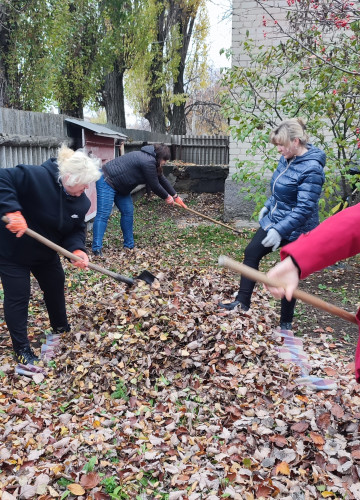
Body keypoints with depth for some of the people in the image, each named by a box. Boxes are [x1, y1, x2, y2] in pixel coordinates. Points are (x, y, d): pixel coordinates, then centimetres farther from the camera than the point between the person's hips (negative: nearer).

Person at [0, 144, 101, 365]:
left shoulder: (81, 202, -10)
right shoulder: (35, 176, -32)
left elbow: (76, 230, -5)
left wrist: (77, 249, -26)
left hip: (46, 252, 7)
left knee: (56, 287, 20)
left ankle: (61, 328, 47)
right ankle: (22, 349, 20)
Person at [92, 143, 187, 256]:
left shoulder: (150, 159, 9)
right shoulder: (148, 162, -23)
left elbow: (162, 179, 17)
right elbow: (154, 185, -15)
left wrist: (175, 196, 23)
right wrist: (167, 197, 2)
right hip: (107, 182, -11)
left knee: (128, 212, 9)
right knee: (103, 214, -14)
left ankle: (129, 245, 15)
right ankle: (97, 249, -16)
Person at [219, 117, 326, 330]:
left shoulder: (311, 169, -26)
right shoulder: (287, 158, -1)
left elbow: (304, 208, -29)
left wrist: (279, 231, -33)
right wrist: (268, 206, 16)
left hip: (295, 231, -8)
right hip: (274, 220, 9)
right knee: (251, 253, 10)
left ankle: (286, 323, 22)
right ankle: (243, 301, 23)